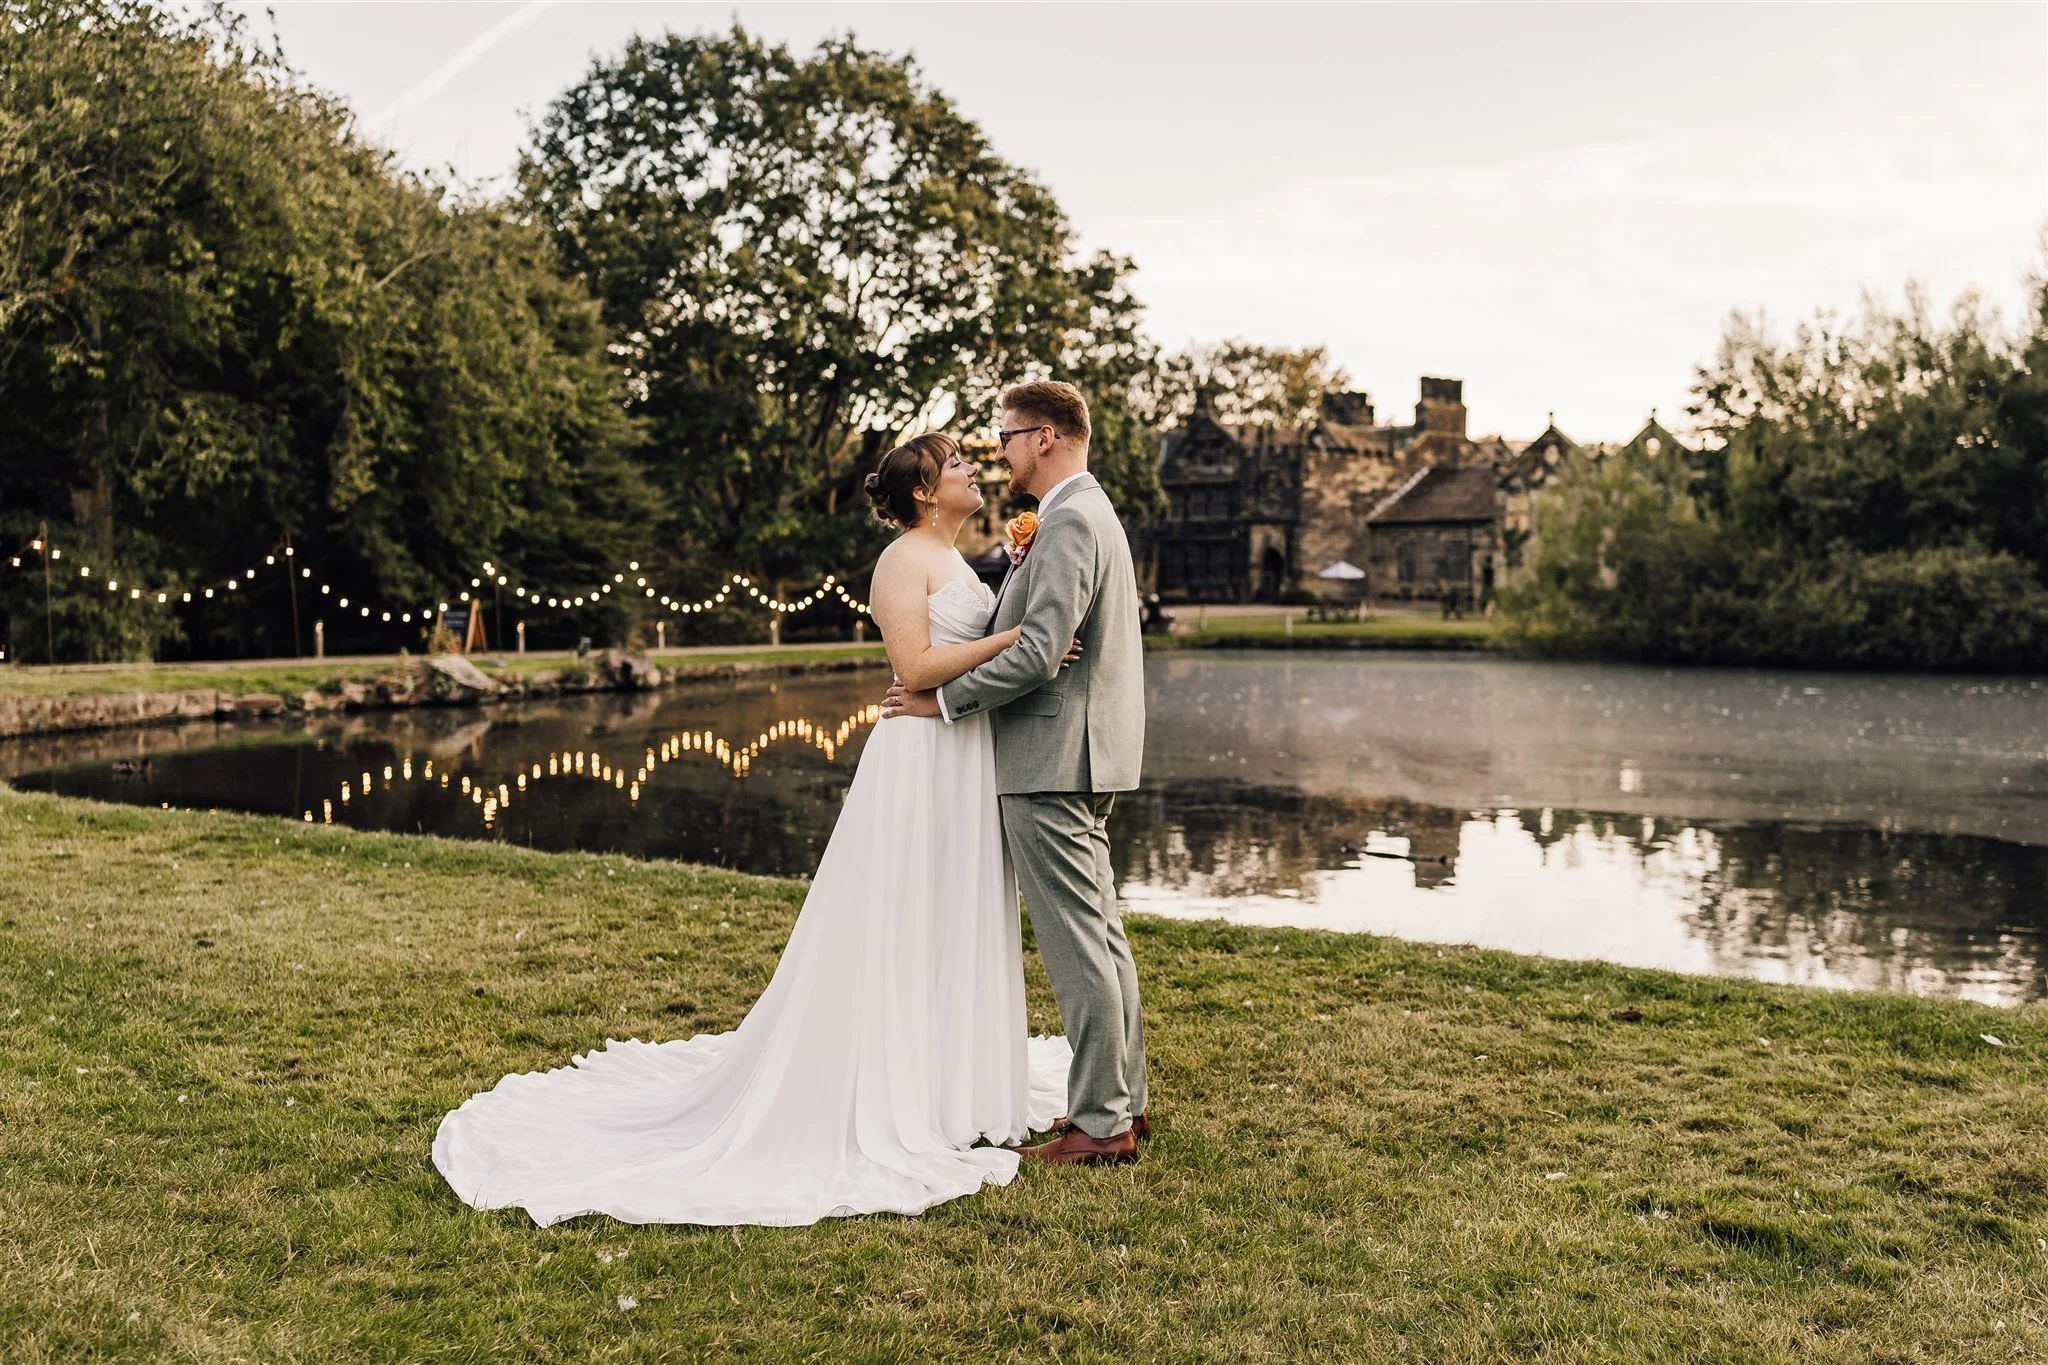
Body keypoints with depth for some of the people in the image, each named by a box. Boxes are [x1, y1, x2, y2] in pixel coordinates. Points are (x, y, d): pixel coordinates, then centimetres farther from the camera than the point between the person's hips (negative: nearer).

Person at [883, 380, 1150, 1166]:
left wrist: (945, 700, -14)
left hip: (1053, 761, -11)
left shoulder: (1068, 523, -15)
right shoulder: (1088, 513, 19)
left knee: (1078, 946, -4)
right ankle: (1123, 1101, 24)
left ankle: (1101, 1124, 4)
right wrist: (1018, 561, 8)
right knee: (1100, 937, 15)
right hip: (1079, 759, 11)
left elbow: (1038, 652, -23)